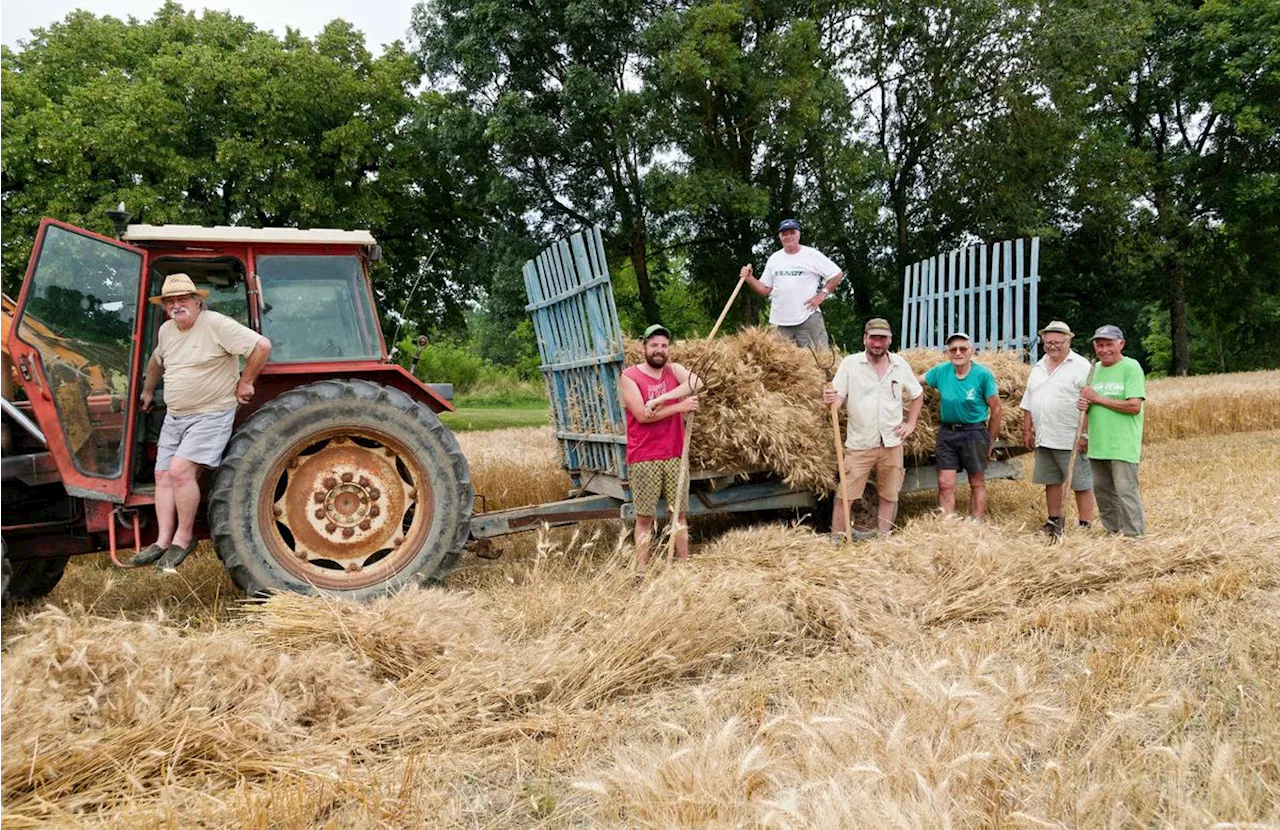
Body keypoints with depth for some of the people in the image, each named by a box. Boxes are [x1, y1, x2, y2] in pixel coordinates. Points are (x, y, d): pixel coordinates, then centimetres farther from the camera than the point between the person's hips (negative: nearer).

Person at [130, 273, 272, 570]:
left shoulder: (216, 324, -16)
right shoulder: (167, 330, 9)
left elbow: (262, 346, -21)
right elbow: (156, 361, 30)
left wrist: (245, 383, -13)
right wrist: (147, 392, 36)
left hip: (211, 415, -8)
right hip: (174, 416, 8)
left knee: (180, 470, -20)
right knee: (163, 476, 4)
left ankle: (183, 537, -5)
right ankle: (163, 542, 9)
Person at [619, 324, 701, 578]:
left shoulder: (674, 369, 9)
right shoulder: (630, 376, -2)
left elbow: (696, 383, -13)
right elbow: (642, 415, -13)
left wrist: (660, 399, -21)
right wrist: (679, 406, -13)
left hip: (675, 455, 4)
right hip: (644, 459, -4)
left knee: (679, 513, 9)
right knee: (645, 517, -1)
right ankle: (641, 573, 4)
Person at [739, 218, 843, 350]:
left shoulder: (812, 255, 1)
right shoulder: (774, 258, 13)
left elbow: (837, 274, 3)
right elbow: (765, 290, 13)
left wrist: (822, 294, -6)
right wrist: (750, 279, -3)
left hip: (808, 318, -4)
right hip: (779, 322, 4)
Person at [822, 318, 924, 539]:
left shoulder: (900, 364, 4)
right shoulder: (850, 363, -4)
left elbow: (917, 395, 17)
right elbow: (837, 399, -6)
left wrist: (911, 424, 9)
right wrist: (829, 399, -29)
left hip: (891, 443, 3)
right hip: (859, 444, -3)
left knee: (889, 496, 11)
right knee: (845, 496, -5)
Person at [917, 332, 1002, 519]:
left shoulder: (983, 374, -11)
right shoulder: (941, 371, -2)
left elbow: (995, 409, -5)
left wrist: (990, 441, -1)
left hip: (974, 432, -3)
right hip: (947, 432, 3)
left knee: (977, 483, 8)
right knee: (945, 484, 0)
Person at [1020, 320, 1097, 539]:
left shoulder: (1080, 366, -7)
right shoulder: (1039, 367, 15)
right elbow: (1029, 403, 19)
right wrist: (1027, 430, 14)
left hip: (1071, 440, -7)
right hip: (1044, 439, 7)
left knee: (1081, 484, 0)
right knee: (1051, 481, 14)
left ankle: (1085, 526, 5)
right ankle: (1055, 522, 25)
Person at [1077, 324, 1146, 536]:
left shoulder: (1131, 368, -7)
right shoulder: (1094, 369, 14)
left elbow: (1134, 406, -17)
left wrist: (1098, 399, -14)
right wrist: (1083, 404, -1)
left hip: (1122, 445, -7)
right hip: (1097, 444, 7)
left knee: (1126, 491, -7)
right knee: (1102, 490, 13)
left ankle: (1134, 535, 1)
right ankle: (1113, 531, 25)